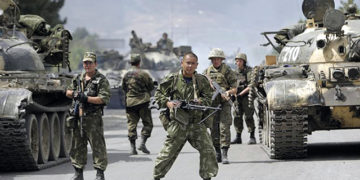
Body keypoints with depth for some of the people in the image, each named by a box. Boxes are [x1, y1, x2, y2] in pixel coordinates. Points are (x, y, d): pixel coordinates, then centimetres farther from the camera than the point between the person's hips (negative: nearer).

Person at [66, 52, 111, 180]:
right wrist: (74, 93, 0)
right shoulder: (78, 79, 15)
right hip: (78, 118, 6)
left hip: (93, 118, -6)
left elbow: (104, 99, -13)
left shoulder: (101, 80, -3)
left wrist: (86, 98, -19)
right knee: (77, 146, 9)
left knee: (98, 146, -5)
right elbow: (68, 92, 23)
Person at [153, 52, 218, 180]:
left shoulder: (202, 80, 4)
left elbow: (208, 99, 3)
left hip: (197, 123, 2)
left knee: (207, 150, -4)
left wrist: (200, 101, -18)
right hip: (178, 123, -2)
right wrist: (167, 103, -14)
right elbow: (159, 94, 5)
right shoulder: (172, 79, -2)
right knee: (168, 152, 3)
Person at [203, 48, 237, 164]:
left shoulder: (227, 71, 1)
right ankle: (217, 154, 15)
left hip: (224, 103, -4)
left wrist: (227, 92, -21)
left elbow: (234, 89, -1)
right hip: (211, 103, 4)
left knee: (224, 128, -13)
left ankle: (224, 154, -14)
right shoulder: (207, 72, 12)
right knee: (214, 129, 5)